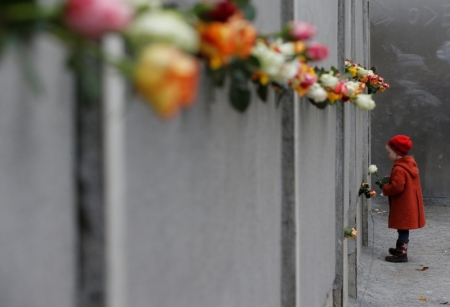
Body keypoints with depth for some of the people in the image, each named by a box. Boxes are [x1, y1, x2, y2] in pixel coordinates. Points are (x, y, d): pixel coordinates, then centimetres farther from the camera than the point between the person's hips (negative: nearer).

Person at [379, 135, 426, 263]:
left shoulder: (399, 169, -21)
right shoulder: (410, 164, 11)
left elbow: (397, 187, -28)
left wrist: (384, 188, -11)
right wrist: (390, 179, 11)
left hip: (403, 207, -10)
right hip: (409, 204, 10)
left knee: (403, 228, -6)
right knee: (403, 228, 20)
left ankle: (402, 253, -3)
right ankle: (400, 249, 32)